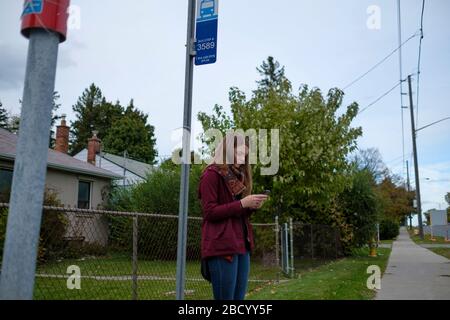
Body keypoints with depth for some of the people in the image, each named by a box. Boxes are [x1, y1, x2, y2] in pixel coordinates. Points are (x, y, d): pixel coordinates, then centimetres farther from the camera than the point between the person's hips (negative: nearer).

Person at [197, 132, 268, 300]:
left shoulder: (237, 177, 20)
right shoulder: (211, 174, -5)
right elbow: (210, 212, -13)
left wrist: (251, 206, 2)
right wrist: (242, 203, -16)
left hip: (241, 245, 8)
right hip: (221, 246, -8)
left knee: (239, 297, 8)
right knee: (225, 296, -5)